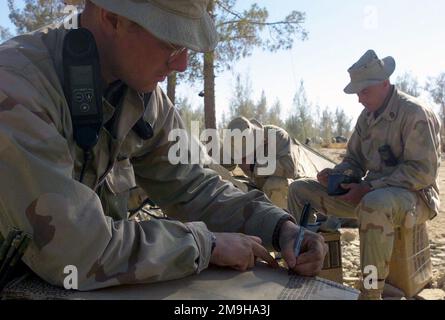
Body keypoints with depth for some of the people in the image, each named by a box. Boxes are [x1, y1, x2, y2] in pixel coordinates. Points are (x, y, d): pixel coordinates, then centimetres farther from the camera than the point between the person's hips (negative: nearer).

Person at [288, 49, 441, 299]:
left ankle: (372, 293, -28)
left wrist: (369, 187, -26)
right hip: (371, 192, 8)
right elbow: (354, 161, 15)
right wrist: (335, 174, -7)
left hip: (413, 194, -8)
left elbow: (423, 171, -21)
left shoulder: (415, 113, -14)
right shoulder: (367, 115, 10)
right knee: (300, 189, 1)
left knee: (374, 204, -45)